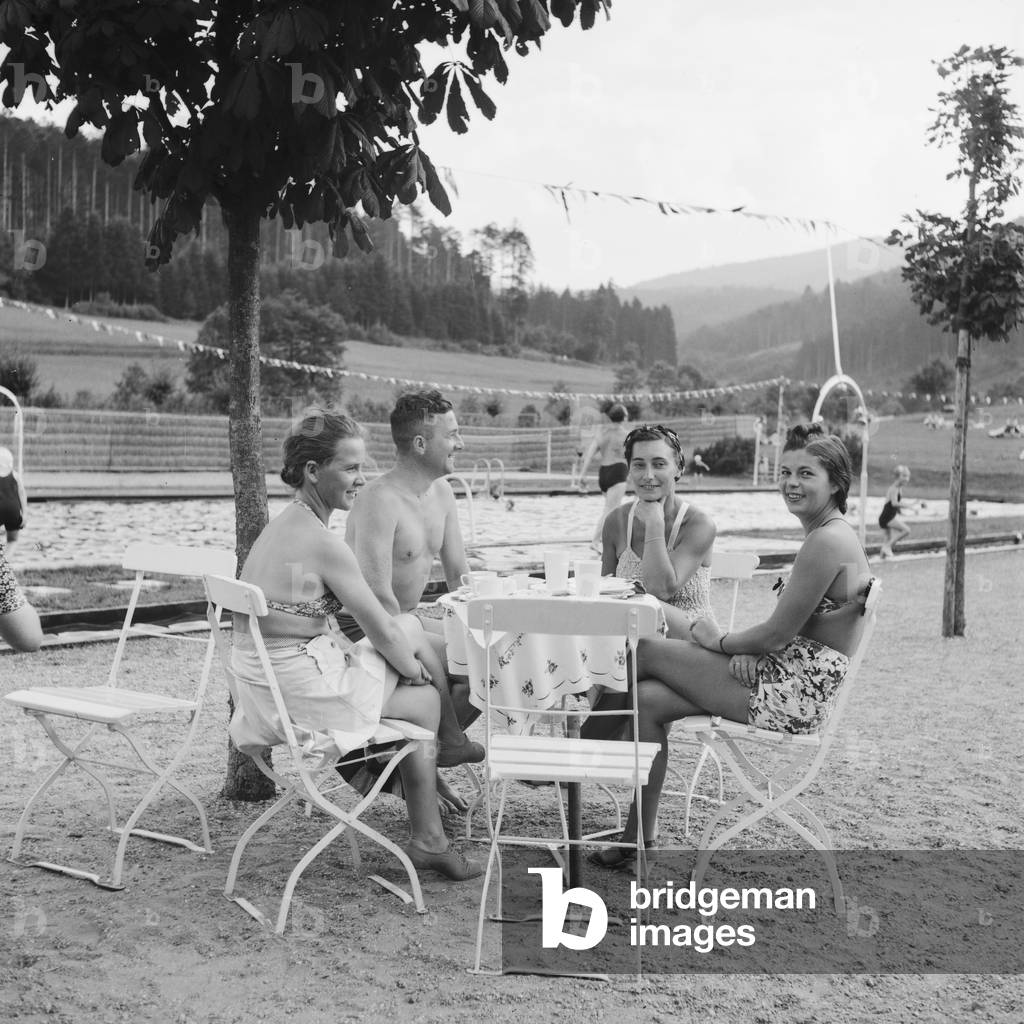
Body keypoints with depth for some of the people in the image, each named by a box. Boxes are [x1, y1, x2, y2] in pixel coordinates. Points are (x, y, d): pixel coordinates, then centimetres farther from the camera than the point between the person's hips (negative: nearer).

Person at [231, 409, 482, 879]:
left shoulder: (279, 525, 9)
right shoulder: (322, 543, -20)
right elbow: (382, 633, -14)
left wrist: (408, 660, 15)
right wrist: (413, 668, 5)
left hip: (262, 681, 9)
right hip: (304, 690, -9)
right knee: (424, 700, 8)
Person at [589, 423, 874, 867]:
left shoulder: (828, 541, -19)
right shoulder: (832, 535, 14)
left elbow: (779, 633, -19)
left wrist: (721, 642, -2)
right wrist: (747, 651, -1)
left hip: (791, 695, -10)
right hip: (793, 687, 10)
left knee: (644, 652, -3)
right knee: (648, 698, 4)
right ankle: (640, 837, 8)